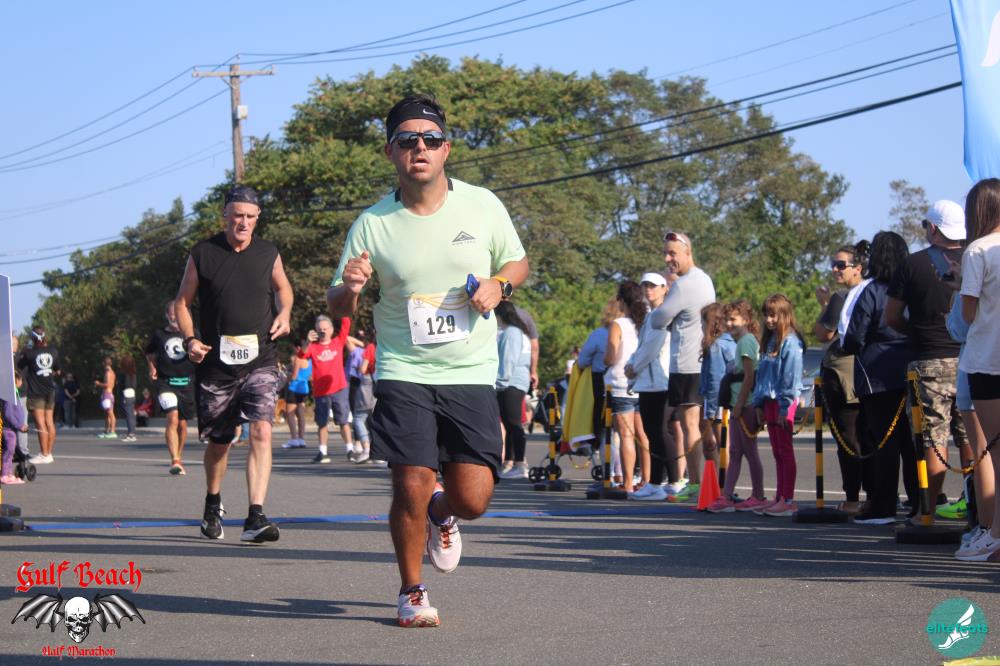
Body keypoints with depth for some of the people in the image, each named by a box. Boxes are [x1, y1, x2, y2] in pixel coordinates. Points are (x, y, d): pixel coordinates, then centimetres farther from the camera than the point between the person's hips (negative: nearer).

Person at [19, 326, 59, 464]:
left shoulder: (30, 353, -11)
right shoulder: (53, 350, 3)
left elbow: (19, 365, 6)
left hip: (36, 392, -5)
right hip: (50, 391, 5)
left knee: (40, 424, -7)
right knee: (50, 422, 9)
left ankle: (44, 455, -9)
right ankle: (49, 453, 14)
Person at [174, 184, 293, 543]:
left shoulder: (269, 254, 4)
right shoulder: (202, 254, 0)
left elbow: (283, 287, 24)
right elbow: (182, 302, 8)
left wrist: (284, 313, 4)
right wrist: (190, 339, -7)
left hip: (260, 361, 0)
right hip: (215, 363, 0)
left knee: (261, 430, -19)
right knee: (218, 442, 12)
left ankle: (255, 517, -24)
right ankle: (213, 504, 39)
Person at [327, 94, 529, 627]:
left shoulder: (482, 205, 0)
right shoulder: (372, 224, -3)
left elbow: (517, 262, 15)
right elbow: (336, 307, 2)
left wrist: (497, 286, -7)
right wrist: (349, 289, -22)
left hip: (472, 374, 1)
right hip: (404, 373, -1)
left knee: (472, 498, -5)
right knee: (411, 487, -10)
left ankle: (442, 513, 34)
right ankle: (411, 593, 15)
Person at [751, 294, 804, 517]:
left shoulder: (791, 342, -10)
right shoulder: (770, 341, 18)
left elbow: (791, 376, -16)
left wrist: (784, 406, -19)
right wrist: (759, 404, 14)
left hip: (783, 403, -9)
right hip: (769, 401, 9)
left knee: (785, 451, -6)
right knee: (777, 453, 11)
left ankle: (789, 500, -4)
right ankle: (780, 498, 14)